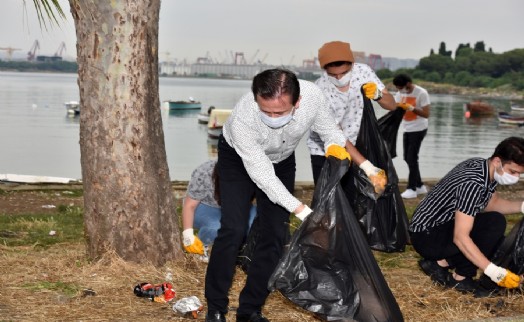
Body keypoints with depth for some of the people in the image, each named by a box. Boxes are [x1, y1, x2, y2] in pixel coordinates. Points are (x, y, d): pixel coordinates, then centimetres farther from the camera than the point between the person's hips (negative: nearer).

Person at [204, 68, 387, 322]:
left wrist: (368, 167, -13)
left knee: (275, 234, -3)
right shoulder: (242, 119, -42)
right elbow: (262, 174, -34)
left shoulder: (313, 96, -33)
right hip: (239, 159, -3)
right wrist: (304, 212, -36)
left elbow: (330, 132, -11)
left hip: (281, 160, 4)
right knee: (233, 230, -16)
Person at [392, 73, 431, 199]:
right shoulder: (400, 93, 3)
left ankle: (412, 189, -4)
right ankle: (420, 185, 21)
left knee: (412, 158, -10)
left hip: (418, 129, -7)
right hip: (407, 129, 7)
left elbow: (426, 114, -17)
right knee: (408, 158, 9)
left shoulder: (421, 93, -16)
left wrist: (412, 108, -29)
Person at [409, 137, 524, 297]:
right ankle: (462, 278, -9)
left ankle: (441, 262, 5)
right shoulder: (473, 184, -29)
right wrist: (494, 272, -33)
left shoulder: (484, 166, -2)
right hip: (426, 235, -10)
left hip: (445, 225, 10)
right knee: (495, 224, -22)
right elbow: (460, 237, -32)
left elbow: (491, 203, 15)